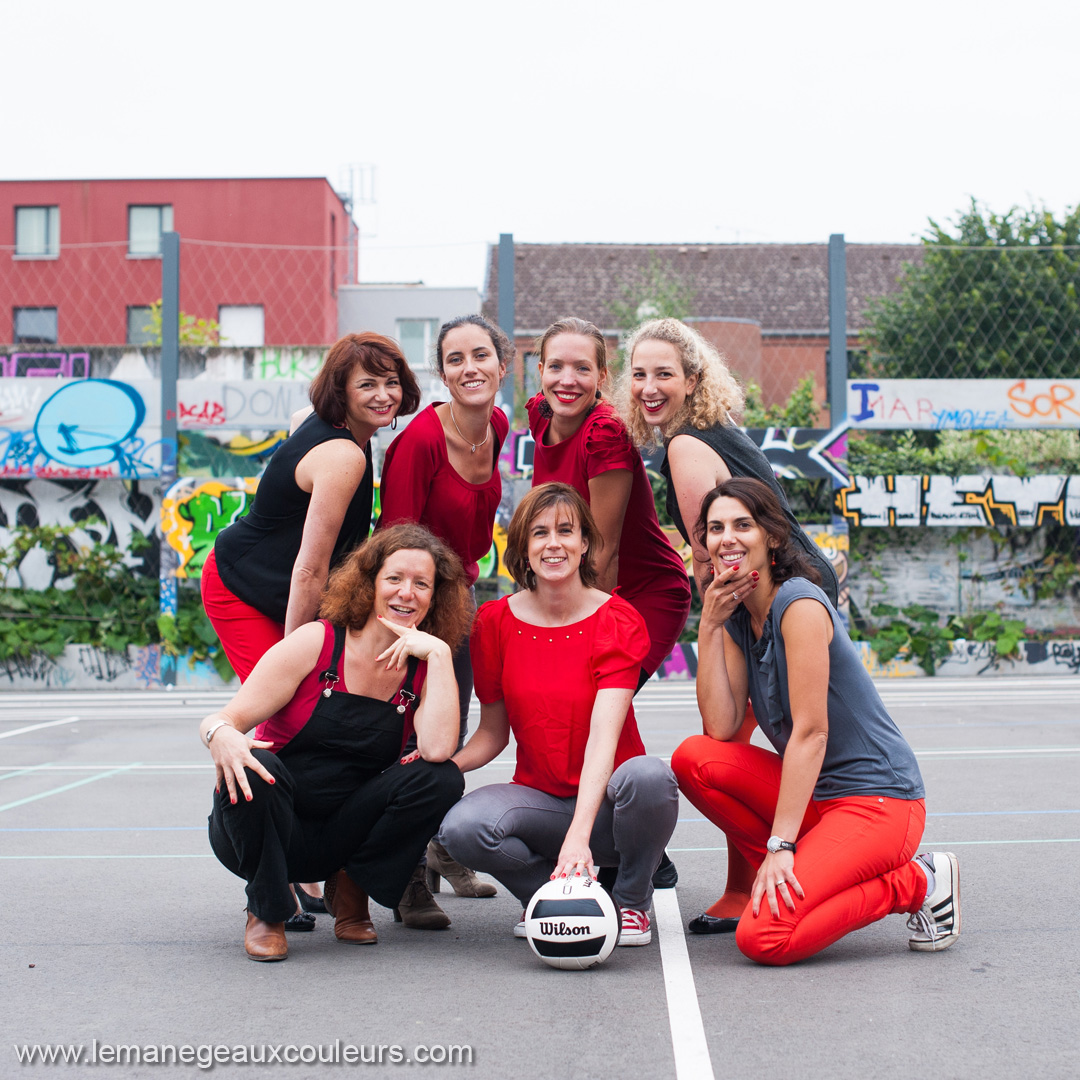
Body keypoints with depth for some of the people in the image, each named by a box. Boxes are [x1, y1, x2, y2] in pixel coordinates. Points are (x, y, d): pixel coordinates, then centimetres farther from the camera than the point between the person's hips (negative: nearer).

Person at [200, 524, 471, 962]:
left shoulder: (425, 668, -1)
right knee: (251, 770, -35)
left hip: (341, 837, 2)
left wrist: (439, 653, -20)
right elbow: (224, 720, -14)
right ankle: (266, 911, -8)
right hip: (262, 829, -2)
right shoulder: (316, 642, -10)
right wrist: (221, 735, -38)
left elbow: (437, 749, -22)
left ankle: (349, 891, 2)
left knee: (442, 779, -21)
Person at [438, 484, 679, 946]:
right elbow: (493, 732, 6)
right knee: (461, 827, -30)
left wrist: (579, 835, -39)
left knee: (649, 776, -37)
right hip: (540, 799, 2)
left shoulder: (617, 621, -12)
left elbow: (603, 735, -25)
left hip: (604, 801, -2)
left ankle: (631, 901, -4)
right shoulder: (494, 622, -2)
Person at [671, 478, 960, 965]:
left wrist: (779, 846, -22)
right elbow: (721, 729, -4)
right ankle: (794, 873, 2)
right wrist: (709, 627, -9)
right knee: (693, 759, -10)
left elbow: (811, 733, -20)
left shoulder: (799, 604, -16)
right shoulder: (737, 618, 8)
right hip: (814, 794, 8)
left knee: (763, 938, -21)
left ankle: (916, 882, -2)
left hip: (878, 801, -8)